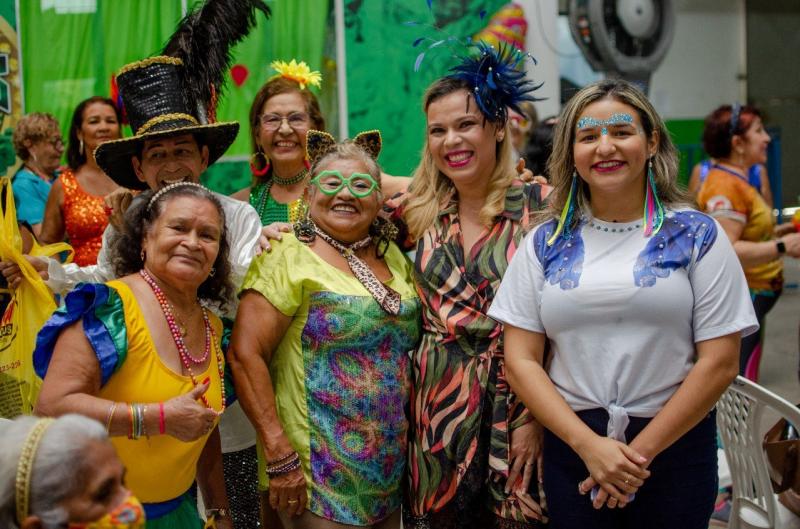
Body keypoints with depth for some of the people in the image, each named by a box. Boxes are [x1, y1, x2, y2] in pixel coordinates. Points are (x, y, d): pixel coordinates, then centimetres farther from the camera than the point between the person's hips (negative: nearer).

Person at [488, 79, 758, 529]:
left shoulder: (697, 235, -2)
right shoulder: (545, 243, 3)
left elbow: (719, 363, -6)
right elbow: (521, 359, -1)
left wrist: (639, 453, -11)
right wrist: (589, 444, -12)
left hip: (674, 444, -1)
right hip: (571, 445, 1)